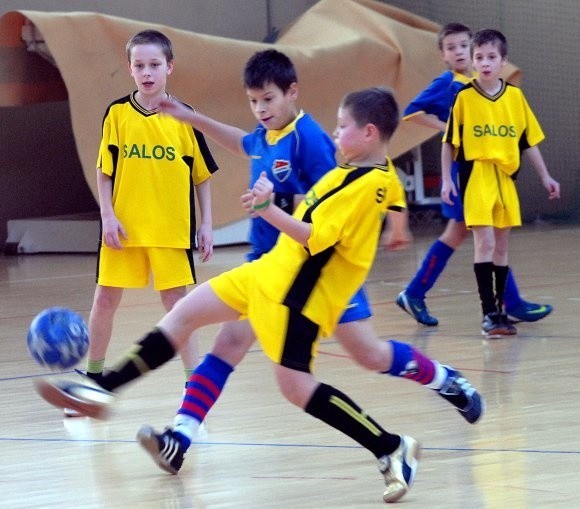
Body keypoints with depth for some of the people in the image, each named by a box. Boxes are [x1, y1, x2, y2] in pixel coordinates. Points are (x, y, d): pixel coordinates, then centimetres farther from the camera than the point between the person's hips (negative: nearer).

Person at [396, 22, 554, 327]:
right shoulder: (446, 84, -9)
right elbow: (412, 113, -13)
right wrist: (446, 128, -17)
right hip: (461, 167, -8)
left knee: (457, 233, 12)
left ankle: (414, 295, 18)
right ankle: (513, 305, -2)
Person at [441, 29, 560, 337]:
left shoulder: (514, 96, 4)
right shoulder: (464, 97, -4)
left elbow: (529, 140, 10)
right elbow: (449, 142, 1)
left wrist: (545, 176, 10)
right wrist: (446, 180, -4)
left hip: (506, 177, 4)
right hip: (476, 176, -4)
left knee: (501, 246, 10)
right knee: (484, 242, -11)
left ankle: (500, 310, 18)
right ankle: (489, 313, -13)